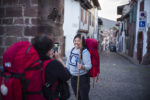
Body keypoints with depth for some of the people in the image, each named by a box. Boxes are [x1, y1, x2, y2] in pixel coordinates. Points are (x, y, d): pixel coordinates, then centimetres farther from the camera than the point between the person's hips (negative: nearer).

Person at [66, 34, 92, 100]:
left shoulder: (85, 51, -18)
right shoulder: (72, 50, 2)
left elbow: (89, 66, -23)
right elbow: (68, 62, 12)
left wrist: (82, 67, -42)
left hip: (83, 78, -6)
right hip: (73, 77, 6)